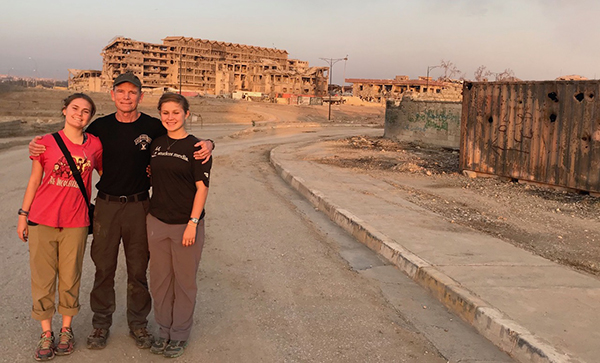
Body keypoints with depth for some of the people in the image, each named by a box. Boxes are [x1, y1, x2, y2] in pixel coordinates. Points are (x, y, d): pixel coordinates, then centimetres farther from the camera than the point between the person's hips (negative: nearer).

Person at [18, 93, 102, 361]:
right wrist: (23, 215, 6)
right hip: (42, 220, 0)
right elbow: (34, 180, 5)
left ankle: (66, 329, 27)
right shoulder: (46, 143, -2)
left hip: (75, 222, 1)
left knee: (70, 279, 9)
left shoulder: (94, 145, 1)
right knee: (43, 278, 7)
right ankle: (46, 334, 21)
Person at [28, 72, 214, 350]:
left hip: (138, 205, -1)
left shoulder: (153, 127, -3)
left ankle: (138, 323, 26)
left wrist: (206, 145, -17)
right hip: (106, 205, 1)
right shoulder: (101, 126, 2)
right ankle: (101, 323, 27)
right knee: (104, 267, 10)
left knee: (138, 269, 9)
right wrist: (39, 148, -4)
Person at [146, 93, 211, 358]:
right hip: (157, 221, 5)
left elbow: (202, 187, -10)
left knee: (184, 281, 7)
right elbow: (152, 177, 16)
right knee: (159, 279, 13)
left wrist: (192, 223, -15)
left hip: (185, 224, -4)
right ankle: (164, 329, 30)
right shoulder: (156, 144, 7)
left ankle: (180, 334, 24)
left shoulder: (196, 147, -8)